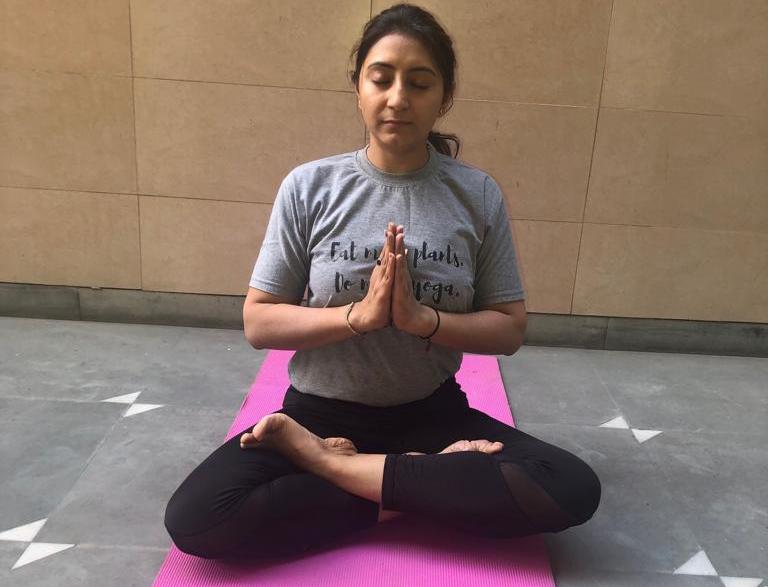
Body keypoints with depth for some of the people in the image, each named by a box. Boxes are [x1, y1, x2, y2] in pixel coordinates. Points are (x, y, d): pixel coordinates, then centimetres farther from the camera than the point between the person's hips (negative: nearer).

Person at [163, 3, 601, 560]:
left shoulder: (478, 195, -4)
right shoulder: (309, 186, -5)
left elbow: (510, 329, -1)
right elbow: (259, 323, -5)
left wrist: (421, 319, -19)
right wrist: (358, 315, -21)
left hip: (431, 412, 1)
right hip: (321, 411, 0)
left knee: (573, 489, -23)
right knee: (194, 518, -23)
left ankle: (334, 465, -13)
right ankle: (426, 481, -11)